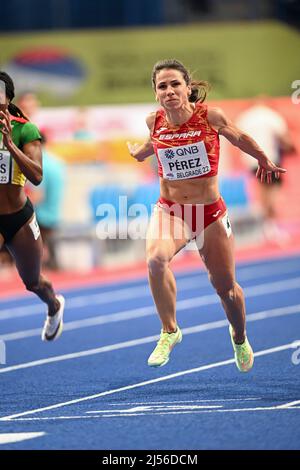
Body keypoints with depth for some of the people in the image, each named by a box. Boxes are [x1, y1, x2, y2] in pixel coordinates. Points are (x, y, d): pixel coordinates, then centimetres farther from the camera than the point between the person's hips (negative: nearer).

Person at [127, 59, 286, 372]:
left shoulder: (210, 116, -15)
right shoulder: (155, 122, -8)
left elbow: (239, 138, 5)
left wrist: (264, 162, 21)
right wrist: (138, 151, 40)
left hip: (210, 213, -1)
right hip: (169, 210, 1)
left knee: (225, 288, 11)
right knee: (156, 259, -32)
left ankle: (239, 338, 43)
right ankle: (169, 331, -13)